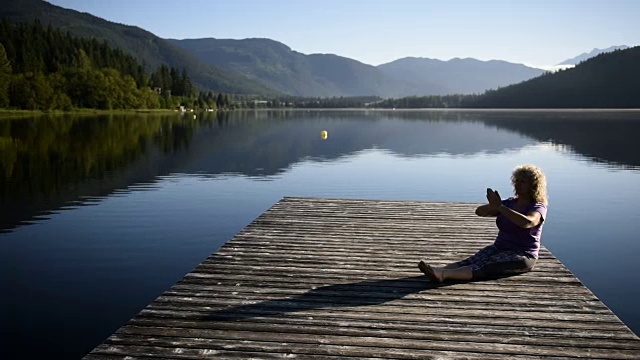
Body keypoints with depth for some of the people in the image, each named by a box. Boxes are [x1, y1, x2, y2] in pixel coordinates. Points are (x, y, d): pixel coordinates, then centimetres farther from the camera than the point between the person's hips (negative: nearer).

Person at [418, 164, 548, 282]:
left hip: (522, 255, -6)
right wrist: (492, 205, -18)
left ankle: (443, 274, -55)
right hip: (499, 248, 7)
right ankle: (439, 270, -48)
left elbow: (526, 222, -32)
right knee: (473, 260, -23)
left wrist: (499, 206, -32)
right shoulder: (510, 203, 14)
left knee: (486, 266, -31)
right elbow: (479, 212, 5)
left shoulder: (538, 208, -6)